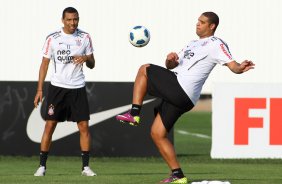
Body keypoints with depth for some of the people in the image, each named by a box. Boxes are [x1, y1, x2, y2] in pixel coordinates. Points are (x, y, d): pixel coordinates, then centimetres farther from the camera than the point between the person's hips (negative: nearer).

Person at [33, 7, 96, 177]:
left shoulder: (85, 37, 3)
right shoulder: (52, 38, -1)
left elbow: (92, 65, 8)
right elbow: (45, 63, 4)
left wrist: (86, 58, -16)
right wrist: (40, 89, -1)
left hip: (78, 88, 1)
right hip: (57, 86, -1)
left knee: (84, 126, -4)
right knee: (50, 125, -4)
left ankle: (86, 166, 3)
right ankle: (42, 166, 2)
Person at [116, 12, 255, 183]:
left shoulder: (216, 44, -2)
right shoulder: (193, 44, 25)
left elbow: (233, 66, -14)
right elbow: (170, 66, 25)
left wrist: (240, 67, -38)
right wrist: (170, 60, 1)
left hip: (178, 89, -9)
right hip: (178, 96, 9)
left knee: (144, 69, -3)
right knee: (157, 134, 8)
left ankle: (134, 115, -7)